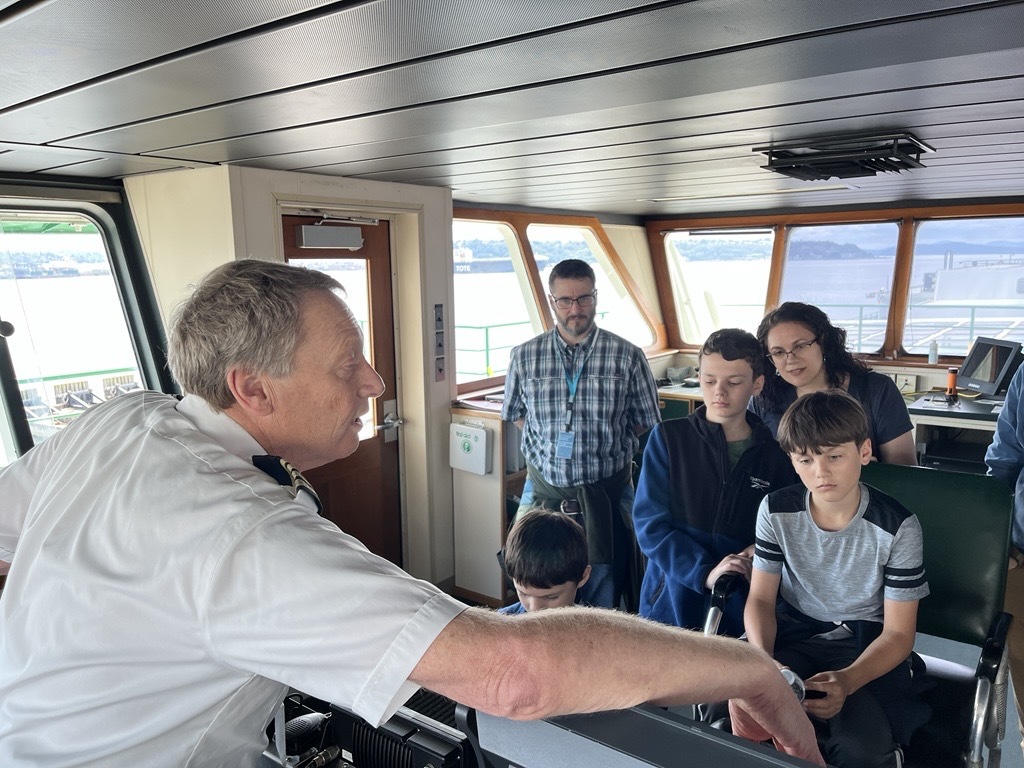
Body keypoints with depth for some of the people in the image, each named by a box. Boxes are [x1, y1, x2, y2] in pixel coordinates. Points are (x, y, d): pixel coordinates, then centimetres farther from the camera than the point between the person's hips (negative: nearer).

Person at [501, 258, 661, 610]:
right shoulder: (525, 356, 0)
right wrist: (550, 443, 4)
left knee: (604, 599, 7)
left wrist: (605, 445, 0)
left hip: (606, 492, -1)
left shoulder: (627, 356, -5)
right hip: (544, 490, 2)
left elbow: (646, 422, 5)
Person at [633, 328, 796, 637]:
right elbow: (650, 523, -10)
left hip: (742, 609, 1)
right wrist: (705, 574, -21)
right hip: (672, 602, -1)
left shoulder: (776, 453, 0)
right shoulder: (668, 437, -5)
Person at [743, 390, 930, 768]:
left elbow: (898, 632, -11)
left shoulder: (898, 527, -15)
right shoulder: (777, 511, -8)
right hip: (791, 634, 2)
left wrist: (847, 681, -30)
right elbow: (761, 598, -2)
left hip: (864, 644, -1)